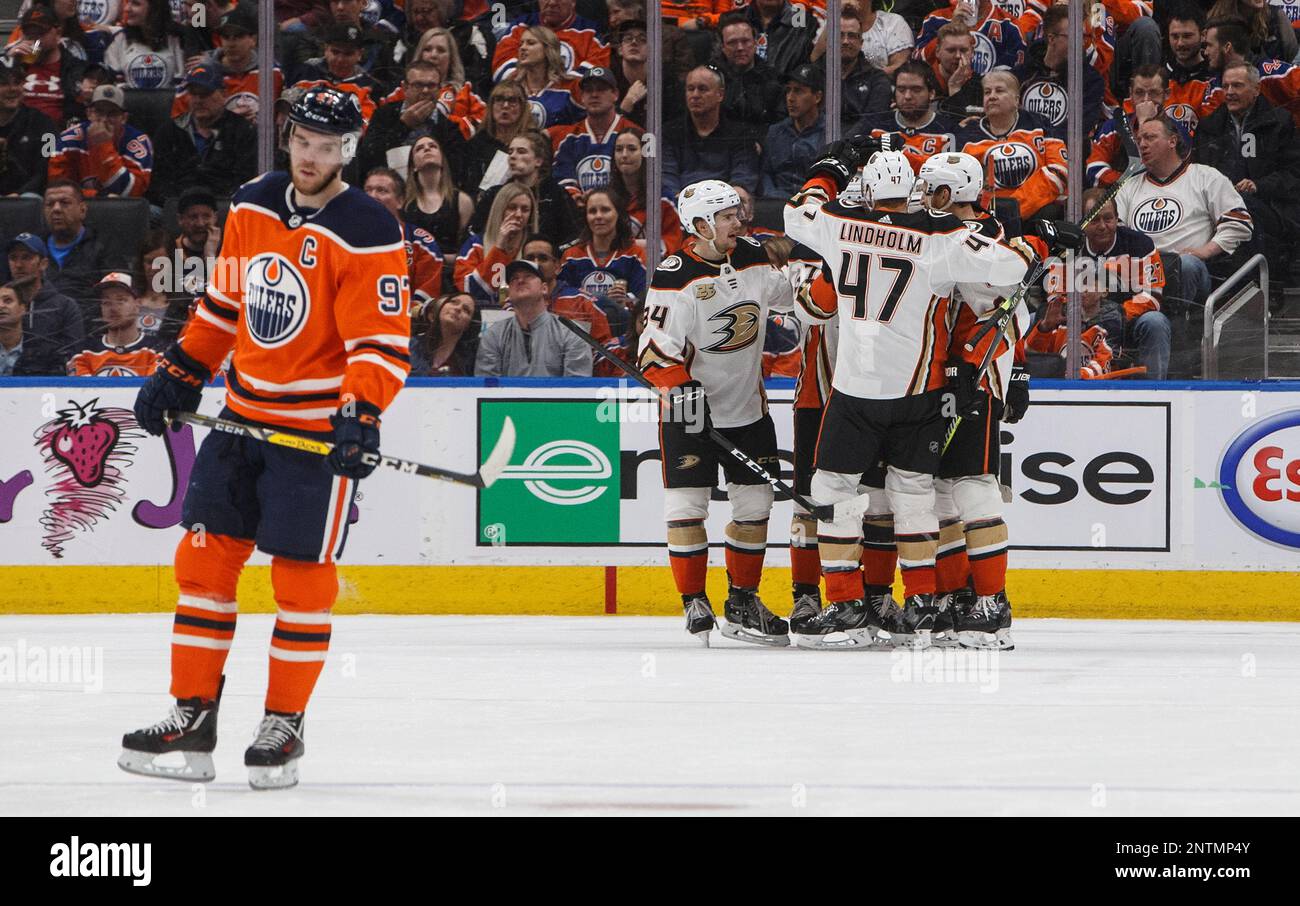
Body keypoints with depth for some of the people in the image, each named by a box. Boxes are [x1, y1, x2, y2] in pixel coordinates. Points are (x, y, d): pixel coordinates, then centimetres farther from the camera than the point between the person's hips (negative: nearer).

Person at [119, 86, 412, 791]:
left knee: (301, 575, -2)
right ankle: (192, 719, 9)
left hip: (319, 428, -6)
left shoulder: (367, 234, -14)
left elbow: (383, 340, -18)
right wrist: (178, 374, 18)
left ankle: (284, 725, 9)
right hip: (243, 415, 6)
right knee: (203, 559, 4)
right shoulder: (253, 206, 6)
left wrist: (362, 415, -30)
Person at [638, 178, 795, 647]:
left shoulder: (755, 258, 2)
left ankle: (742, 601, 19)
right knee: (686, 505, -7)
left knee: (754, 506, 7)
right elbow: (656, 345, -18)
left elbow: (791, 295, 20)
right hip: (690, 408, -5)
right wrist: (679, 385, -31)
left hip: (748, 406, 5)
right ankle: (694, 602, 6)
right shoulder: (676, 275, -16)